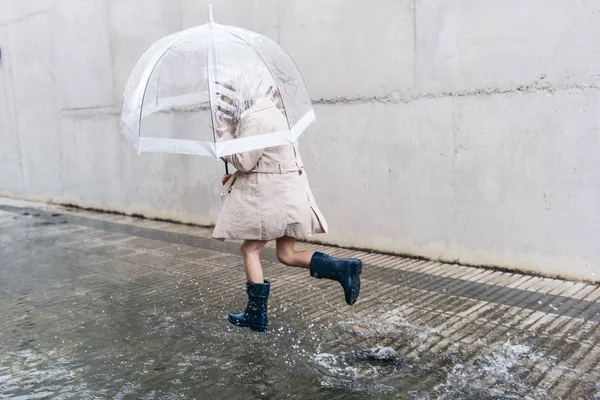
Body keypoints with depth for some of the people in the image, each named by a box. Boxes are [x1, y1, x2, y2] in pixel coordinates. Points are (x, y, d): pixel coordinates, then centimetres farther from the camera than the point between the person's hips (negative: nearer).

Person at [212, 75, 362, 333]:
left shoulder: (255, 118, -18)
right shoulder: (267, 110, 15)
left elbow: (243, 160, -16)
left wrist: (223, 131, -7)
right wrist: (236, 176, 17)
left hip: (271, 196, -9)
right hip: (285, 193, 9)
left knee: (250, 250, 5)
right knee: (287, 254, 12)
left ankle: (256, 316, 14)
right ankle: (344, 268, 1)